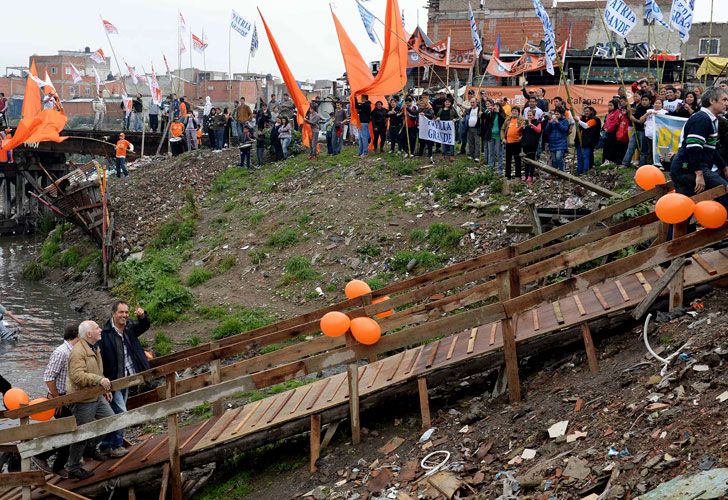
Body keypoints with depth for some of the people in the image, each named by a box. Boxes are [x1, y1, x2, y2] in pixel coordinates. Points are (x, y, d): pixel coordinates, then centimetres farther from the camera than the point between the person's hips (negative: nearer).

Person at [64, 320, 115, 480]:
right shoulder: (78, 352, -22)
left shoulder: (94, 349, 11)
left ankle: (91, 448, 33)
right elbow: (77, 376, -32)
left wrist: (105, 389, 24)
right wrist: (99, 380, -32)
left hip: (96, 396, 9)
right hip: (83, 400, -9)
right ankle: (72, 468, 13)